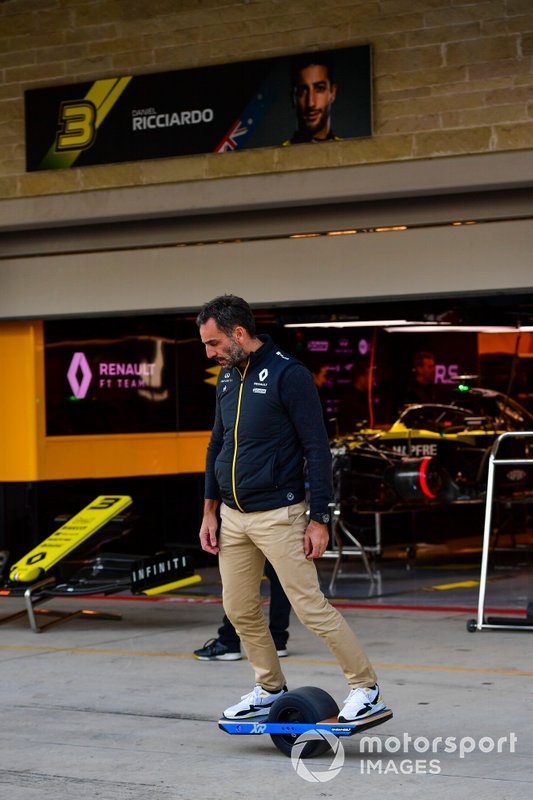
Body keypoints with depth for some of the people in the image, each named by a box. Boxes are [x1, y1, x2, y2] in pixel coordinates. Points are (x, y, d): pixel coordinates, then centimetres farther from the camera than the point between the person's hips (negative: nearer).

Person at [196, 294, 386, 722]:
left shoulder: (288, 374, -13)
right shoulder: (228, 378, 10)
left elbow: (317, 449, -13)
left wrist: (320, 518, -15)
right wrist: (210, 510, 15)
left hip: (278, 514, -8)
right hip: (233, 516, 8)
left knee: (310, 606, -8)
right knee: (240, 609, 10)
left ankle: (367, 689, 3)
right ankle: (270, 690, 26)